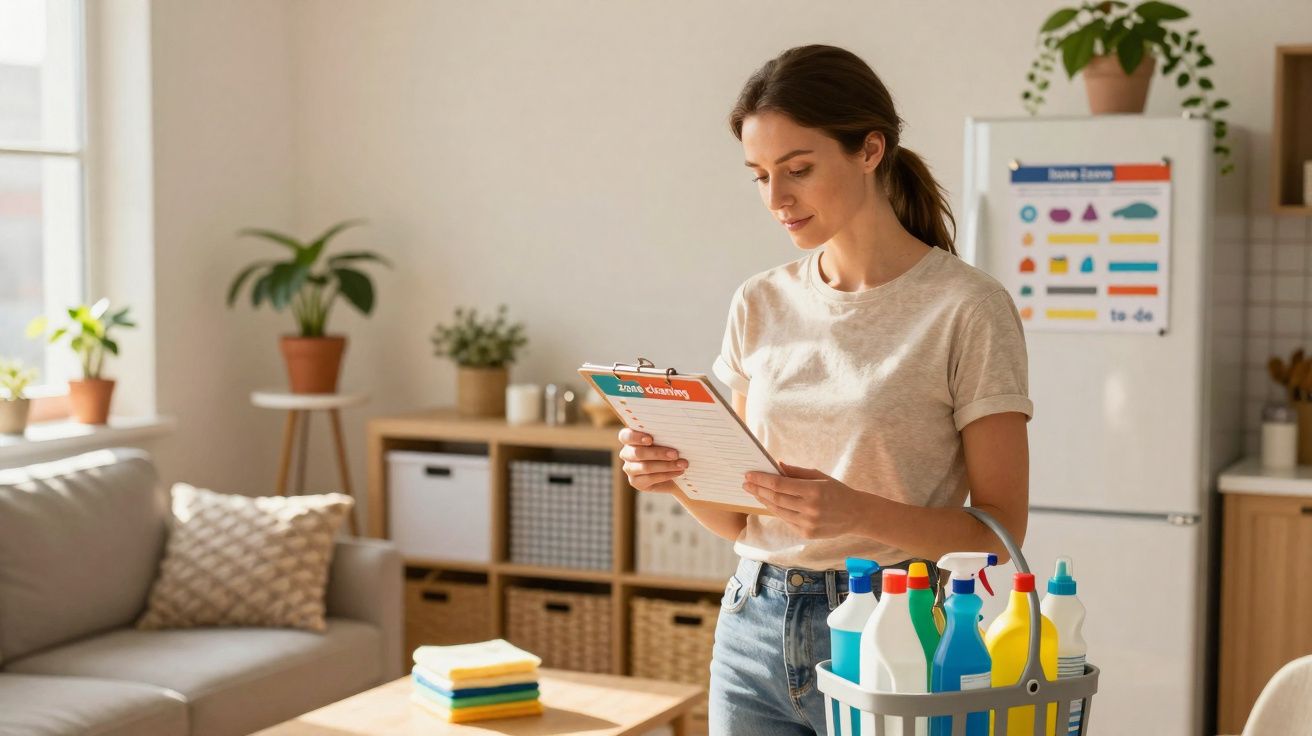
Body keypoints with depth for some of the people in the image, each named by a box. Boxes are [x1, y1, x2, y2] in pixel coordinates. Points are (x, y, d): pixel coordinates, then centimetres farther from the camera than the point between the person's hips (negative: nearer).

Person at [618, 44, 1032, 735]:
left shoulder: (966, 306, -10)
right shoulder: (760, 304, 5)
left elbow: (1000, 529, -10)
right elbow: (738, 517, 10)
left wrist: (858, 510, -25)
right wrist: (675, 476, -10)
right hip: (755, 627, 5)